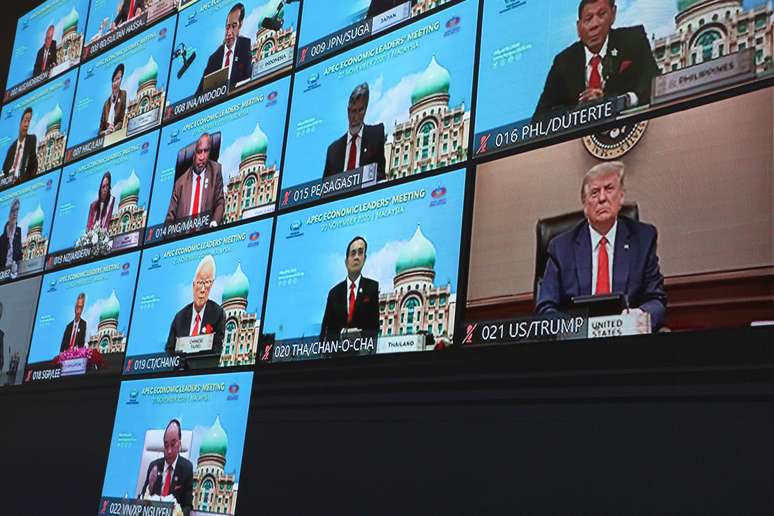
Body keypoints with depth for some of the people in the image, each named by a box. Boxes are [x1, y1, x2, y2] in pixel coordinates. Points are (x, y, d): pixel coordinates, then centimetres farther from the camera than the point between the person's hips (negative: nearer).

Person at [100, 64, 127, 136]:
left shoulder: (124, 95, 2)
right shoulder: (106, 103, 15)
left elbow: (124, 120, -4)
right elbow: (100, 131, 12)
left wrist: (113, 129, -18)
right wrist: (106, 131, -8)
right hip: (105, 137, 4)